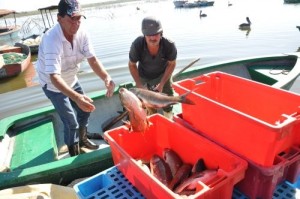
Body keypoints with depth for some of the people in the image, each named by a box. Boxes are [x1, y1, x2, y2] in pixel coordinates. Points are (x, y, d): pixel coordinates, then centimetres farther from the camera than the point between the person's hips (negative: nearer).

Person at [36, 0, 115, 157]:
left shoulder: (81, 34, -17)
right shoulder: (52, 40, -36)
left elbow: (92, 59, -21)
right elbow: (54, 77, -44)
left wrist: (106, 78, -40)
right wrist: (76, 97, -58)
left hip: (71, 80, 7)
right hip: (53, 85, -6)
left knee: (85, 110, 18)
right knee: (71, 122, -2)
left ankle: (82, 139, 45)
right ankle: (74, 154, 24)